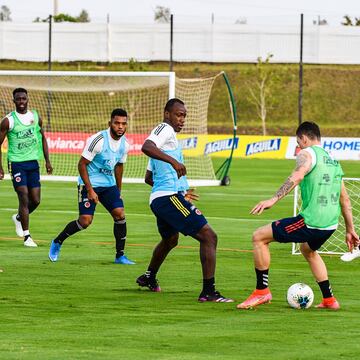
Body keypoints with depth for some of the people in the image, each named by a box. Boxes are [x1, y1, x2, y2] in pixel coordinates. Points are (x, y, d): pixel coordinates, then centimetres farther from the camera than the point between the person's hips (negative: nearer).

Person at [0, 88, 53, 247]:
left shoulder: (35, 117, 6)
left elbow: (42, 138, 17)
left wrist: (47, 161, 11)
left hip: (33, 162, 4)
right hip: (16, 162, -4)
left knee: (36, 200, 3)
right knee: (24, 197, -11)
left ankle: (18, 218, 34)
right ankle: (27, 237, -4)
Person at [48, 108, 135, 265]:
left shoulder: (124, 144, 1)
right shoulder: (98, 140, -21)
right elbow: (82, 164, -16)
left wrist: (118, 191, 21)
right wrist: (90, 190, -19)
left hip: (109, 185, 6)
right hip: (90, 184, -6)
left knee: (120, 215, -10)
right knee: (85, 221, -13)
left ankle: (120, 256, 0)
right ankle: (57, 242, 11)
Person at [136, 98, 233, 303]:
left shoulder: (167, 133, 24)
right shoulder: (166, 130, -6)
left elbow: (149, 178, 33)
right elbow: (146, 147, -30)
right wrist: (173, 161, -38)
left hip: (158, 199, 11)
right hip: (170, 197, -11)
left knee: (170, 240, 36)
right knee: (208, 236, -16)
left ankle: (149, 278, 56)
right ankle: (209, 292, -22)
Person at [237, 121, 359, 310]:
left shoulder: (307, 153, -3)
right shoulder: (333, 160, 21)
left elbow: (297, 176, -26)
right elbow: (345, 200, 25)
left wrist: (274, 199, -33)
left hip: (311, 221, -8)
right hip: (331, 224, 8)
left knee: (259, 237, 2)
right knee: (308, 250, 39)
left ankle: (262, 291, 2)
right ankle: (329, 300, 35)